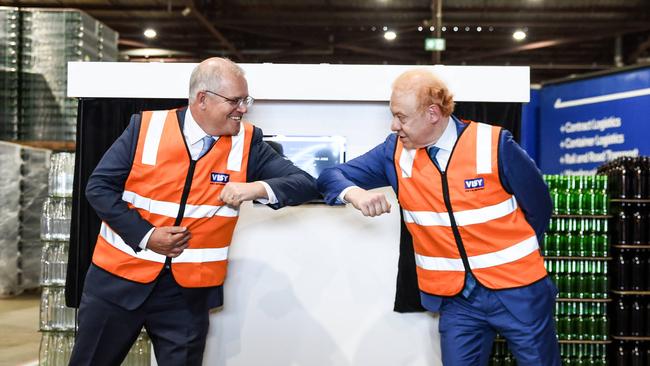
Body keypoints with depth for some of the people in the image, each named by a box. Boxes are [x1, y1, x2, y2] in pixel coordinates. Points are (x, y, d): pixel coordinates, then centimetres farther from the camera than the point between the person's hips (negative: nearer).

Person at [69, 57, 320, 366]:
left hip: (188, 291, 0)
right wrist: (145, 235, -15)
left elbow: (305, 184, -7)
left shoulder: (247, 142, -5)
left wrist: (258, 188, -26)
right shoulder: (146, 126, -8)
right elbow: (99, 187, -5)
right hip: (120, 278, 0)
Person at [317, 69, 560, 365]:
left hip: (516, 290, -2)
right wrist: (354, 192, -24)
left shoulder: (494, 145, -14)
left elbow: (538, 205, -1)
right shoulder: (396, 151, -5)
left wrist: (517, 254, 8)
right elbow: (330, 177, -2)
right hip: (456, 298, 2)